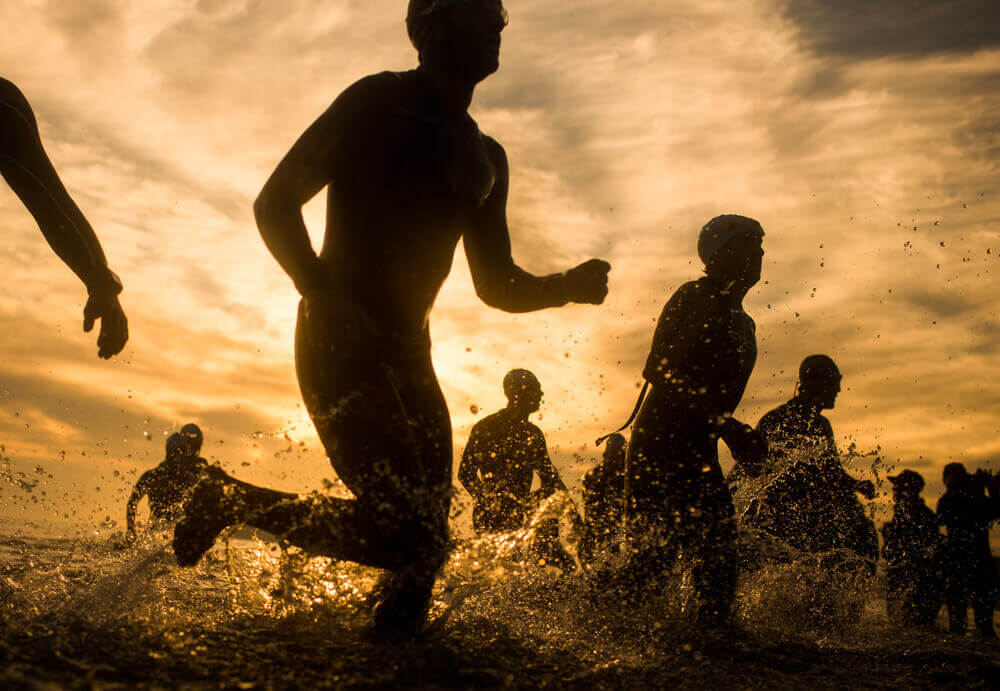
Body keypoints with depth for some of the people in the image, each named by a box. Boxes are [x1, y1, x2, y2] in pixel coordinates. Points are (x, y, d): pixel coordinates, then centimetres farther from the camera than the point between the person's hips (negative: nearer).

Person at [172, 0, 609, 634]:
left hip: (407, 352, 7)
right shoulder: (381, 101, -2)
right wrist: (322, 293, -19)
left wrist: (567, 286, 1)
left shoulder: (485, 159, 19)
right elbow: (276, 203, -4)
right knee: (402, 530, -18)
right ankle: (232, 501, 1)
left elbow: (498, 284, 21)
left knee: (428, 538, -3)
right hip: (340, 339, -7)